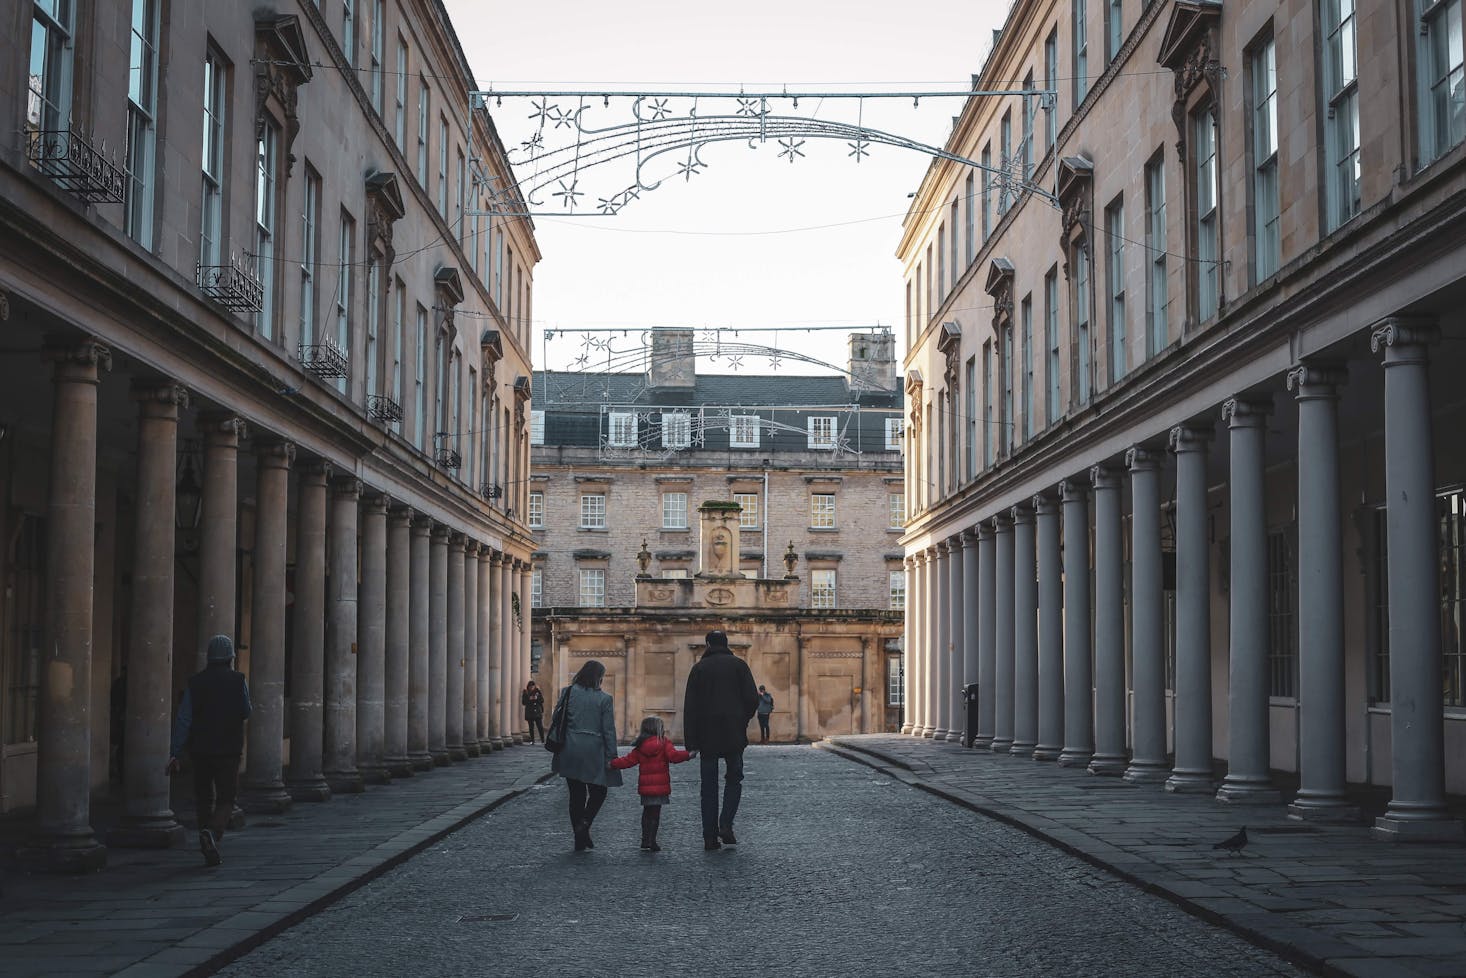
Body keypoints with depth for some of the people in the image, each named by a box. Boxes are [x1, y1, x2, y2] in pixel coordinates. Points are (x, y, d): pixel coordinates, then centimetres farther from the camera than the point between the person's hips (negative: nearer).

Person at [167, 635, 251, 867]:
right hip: (228, 750, -3)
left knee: (205, 799, 14)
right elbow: (246, 713, 7)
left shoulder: (195, 683, 1)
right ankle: (212, 832, -26)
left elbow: (183, 719, -3)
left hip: (200, 750, 3)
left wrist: (175, 753, -4)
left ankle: (210, 853, 17)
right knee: (226, 801, 2)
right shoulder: (238, 681, -5)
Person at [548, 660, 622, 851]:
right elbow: (609, 730, -5)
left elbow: (555, 719, 4)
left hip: (570, 751, 3)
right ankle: (584, 824, -10)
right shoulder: (604, 699, -5)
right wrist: (611, 756, -1)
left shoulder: (568, 692, 2)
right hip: (593, 752, -3)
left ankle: (580, 839, 13)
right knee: (598, 792, 12)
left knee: (576, 793, 11)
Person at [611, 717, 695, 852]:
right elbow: (673, 756, -19)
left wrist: (612, 764, 15)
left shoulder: (639, 747, 6)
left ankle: (645, 840, 20)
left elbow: (628, 761, 5)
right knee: (655, 814, 0)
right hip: (660, 786, -4)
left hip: (645, 787, 4)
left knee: (647, 812, 18)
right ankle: (652, 841, -2)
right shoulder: (664, 743, -6)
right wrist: (688, 755, -21)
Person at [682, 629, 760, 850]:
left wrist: (691, 742, 1)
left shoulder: (699, 668, 5)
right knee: (734, 779, 12)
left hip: (707, 735, 1)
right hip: (734, 733, -1)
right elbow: (752, 698, -4)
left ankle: (710, 836, 3)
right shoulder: (738, 665, 3)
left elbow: (689, 707, 0)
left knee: (709, 785, 6)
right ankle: (726, 825, -7)